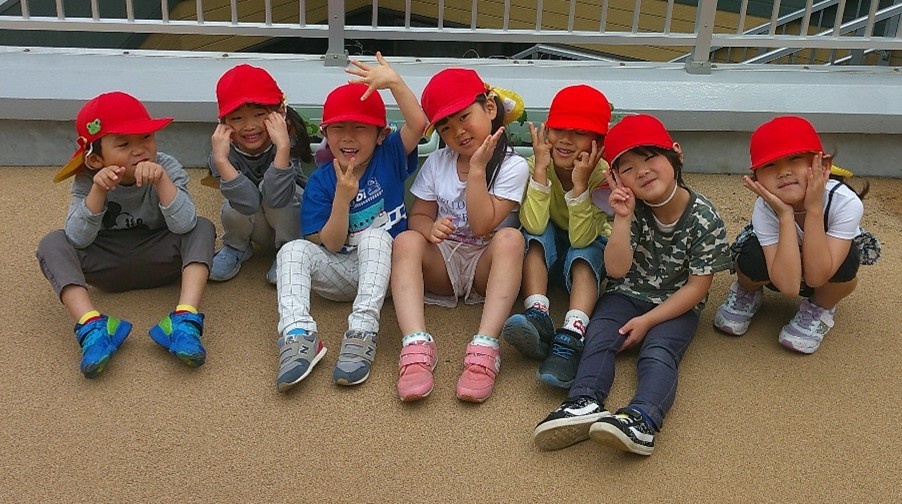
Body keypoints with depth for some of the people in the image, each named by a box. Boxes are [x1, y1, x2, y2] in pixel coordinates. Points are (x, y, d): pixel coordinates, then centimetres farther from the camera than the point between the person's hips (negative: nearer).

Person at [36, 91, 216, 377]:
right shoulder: (87, 180, -13)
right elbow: (78, 239, -24)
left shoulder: (167, 168, -16)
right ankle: (91, 326, -40)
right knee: (52, 244, -22)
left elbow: (184, 225, -29)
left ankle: (185, 320, -41)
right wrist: (98, 190, -36)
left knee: (203, 228, -25)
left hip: (157, 259, 0)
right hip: (106, 265, 1)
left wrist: (162, 181, -40)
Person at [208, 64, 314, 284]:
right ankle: (236, 247, 6)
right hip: (259, 228, 2)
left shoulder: (287, 140, -28)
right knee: (236, 208, -30)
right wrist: (220, 159, -45)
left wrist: (283, 146, -50)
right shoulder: (226, 151, -22)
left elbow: (276, 197, -42)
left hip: (295, 219, -2)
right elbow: (249, 203, -37)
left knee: (270, 190, -30)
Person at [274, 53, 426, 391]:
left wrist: (394, 82, -35)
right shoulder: (321, 181, -1)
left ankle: (362, 332, -44)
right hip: (342, 271, 2)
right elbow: (331, 246, -8)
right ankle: (298, 334, -43)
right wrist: (343, 197, -22)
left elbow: (418, 123, -21)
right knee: (293, 250, -23)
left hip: (386, 267, -1)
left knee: (375, 236, -32)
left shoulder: (390, 157, -1)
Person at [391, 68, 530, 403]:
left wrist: (477, 168, -18)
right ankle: (417, 347, -45)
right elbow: (418, 215, 4)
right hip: (442, 264, 3)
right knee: (407, 240, -28)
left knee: (510, 237, -34)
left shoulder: (513, 167, -6)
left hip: (485, 266, -2)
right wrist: (429, 227, -20)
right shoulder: (436, 163, 7)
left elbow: (481, 225, -15)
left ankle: (484, 350, -46)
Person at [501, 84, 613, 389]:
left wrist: (580, 185, -41)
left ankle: (571, 338, -51)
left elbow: (581, 238, -32)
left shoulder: (602, 174, -23)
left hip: (589, 246, -1)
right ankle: (538, 318, -43)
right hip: (544, 252, 2)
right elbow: (534, 226, -34)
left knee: (584, 254, -34)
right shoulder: (536, 164, -20)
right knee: (537, 235, -30)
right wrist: (540, 169, -38)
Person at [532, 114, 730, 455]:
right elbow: (617, 269, -13)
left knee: (658, 351, -29)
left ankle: (642, 418, -54)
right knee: (598, 339, -24)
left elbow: (697, 287, -10)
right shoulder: (632, 209, -6)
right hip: (627, 294, 3)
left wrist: (647, 321, -16)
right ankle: (584, 404, -47)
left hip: (676, 306, -3)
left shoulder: (705, 219, -13)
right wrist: (623, 218, -25)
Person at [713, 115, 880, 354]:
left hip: (827, 276, 0)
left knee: (845, 262, -35)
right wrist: (786, 214, -44)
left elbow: (816, 277, -39)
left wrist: (814, 209, -45)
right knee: (754, 259, -33)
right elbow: (789, 286, -39)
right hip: (781, 271, 0)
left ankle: (821, 309, 0)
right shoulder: (765, 208, -31)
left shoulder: (846, 202, -34)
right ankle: (747, 293, 5)